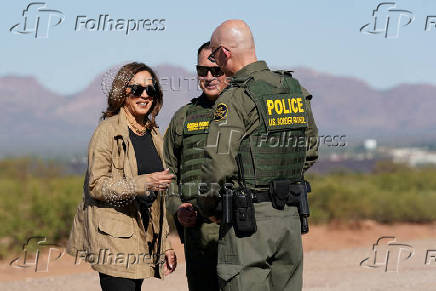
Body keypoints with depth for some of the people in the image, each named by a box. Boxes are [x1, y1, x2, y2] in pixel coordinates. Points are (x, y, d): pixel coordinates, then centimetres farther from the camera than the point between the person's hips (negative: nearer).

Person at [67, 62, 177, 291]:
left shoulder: (153, 135, 17)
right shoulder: (108, 130, -4)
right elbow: (96, 185, -12)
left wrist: (165, 244, 18)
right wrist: (144, 183, -21)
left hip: (143, 236, 7)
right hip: (112, 237, -6)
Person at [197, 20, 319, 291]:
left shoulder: (235, 99, -13)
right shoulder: (295, 90, 9)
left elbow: (219, 164, -17)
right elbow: (310, 150, 18)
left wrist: (207, 206, 0)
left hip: (248, 218, -7)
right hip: (291, 216, 7)